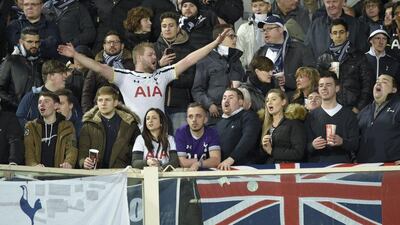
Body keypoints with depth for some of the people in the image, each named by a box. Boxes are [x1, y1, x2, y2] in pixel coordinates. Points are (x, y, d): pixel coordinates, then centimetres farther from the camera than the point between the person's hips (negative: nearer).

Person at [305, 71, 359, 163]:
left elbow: (355, 144, 1)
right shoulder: (312, 116, 10)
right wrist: (312, 145, -15)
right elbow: (306, 147, 7)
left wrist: (342, 142, -18)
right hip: (317, 164, 1)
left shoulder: (348, 115, 7)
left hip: (342, 164, -1)